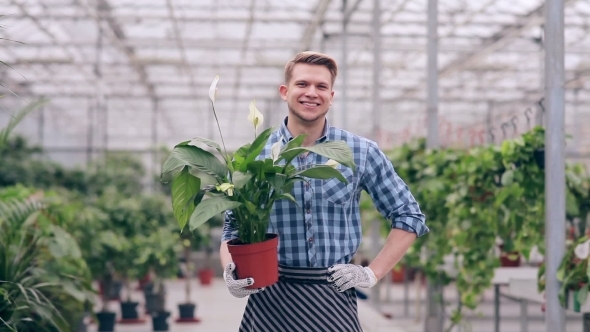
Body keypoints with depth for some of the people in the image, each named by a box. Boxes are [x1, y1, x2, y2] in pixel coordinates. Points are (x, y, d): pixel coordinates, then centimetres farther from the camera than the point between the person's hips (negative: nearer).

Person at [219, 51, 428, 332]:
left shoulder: (362, 153, -1)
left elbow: (408, 216, 6)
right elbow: (233, 229, 6)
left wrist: (372, 273, -2)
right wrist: (231, 271, -14)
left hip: (334, 298, 0)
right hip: (270, 299, 0)